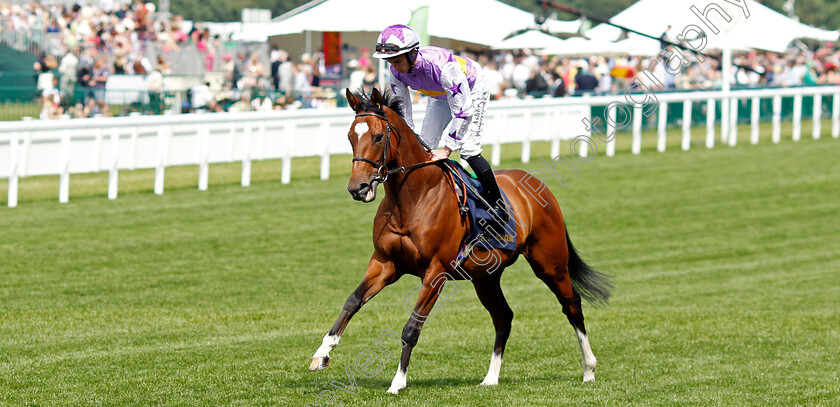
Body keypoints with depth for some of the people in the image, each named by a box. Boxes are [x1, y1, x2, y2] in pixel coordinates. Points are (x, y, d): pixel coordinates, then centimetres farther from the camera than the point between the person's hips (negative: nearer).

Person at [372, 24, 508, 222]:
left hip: (472, 89, -7)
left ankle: (498, 205, -6)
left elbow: (462, 110, -37)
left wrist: (447, 149, -35)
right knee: (424, 145, -3)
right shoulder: (396, 72, -23)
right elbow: (402, 111, -9)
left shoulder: (440, 65, -43)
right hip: (441, 95, 7)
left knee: (468, 147, -17)